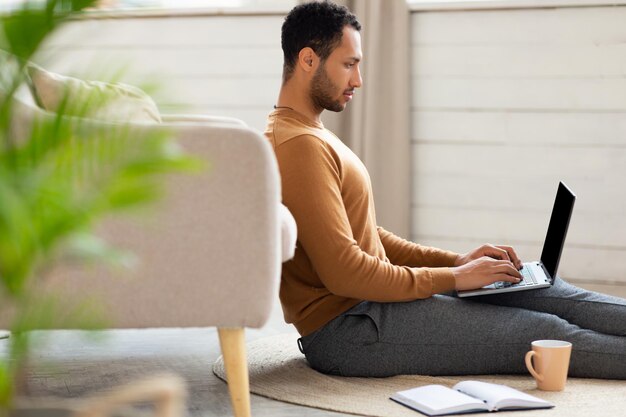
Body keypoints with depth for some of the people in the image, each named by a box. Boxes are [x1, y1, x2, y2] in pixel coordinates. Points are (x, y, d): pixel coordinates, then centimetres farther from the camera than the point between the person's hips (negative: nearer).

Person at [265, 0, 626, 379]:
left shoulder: (312, 135, 16)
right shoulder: (299, 146, -19)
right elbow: (344, 273, -24)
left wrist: (455, 261, 9)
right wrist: (453, 277, -14)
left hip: (372, 297, 10)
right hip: (346, 328, -10)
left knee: (547, 293, 4)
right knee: (546, 334, -11)